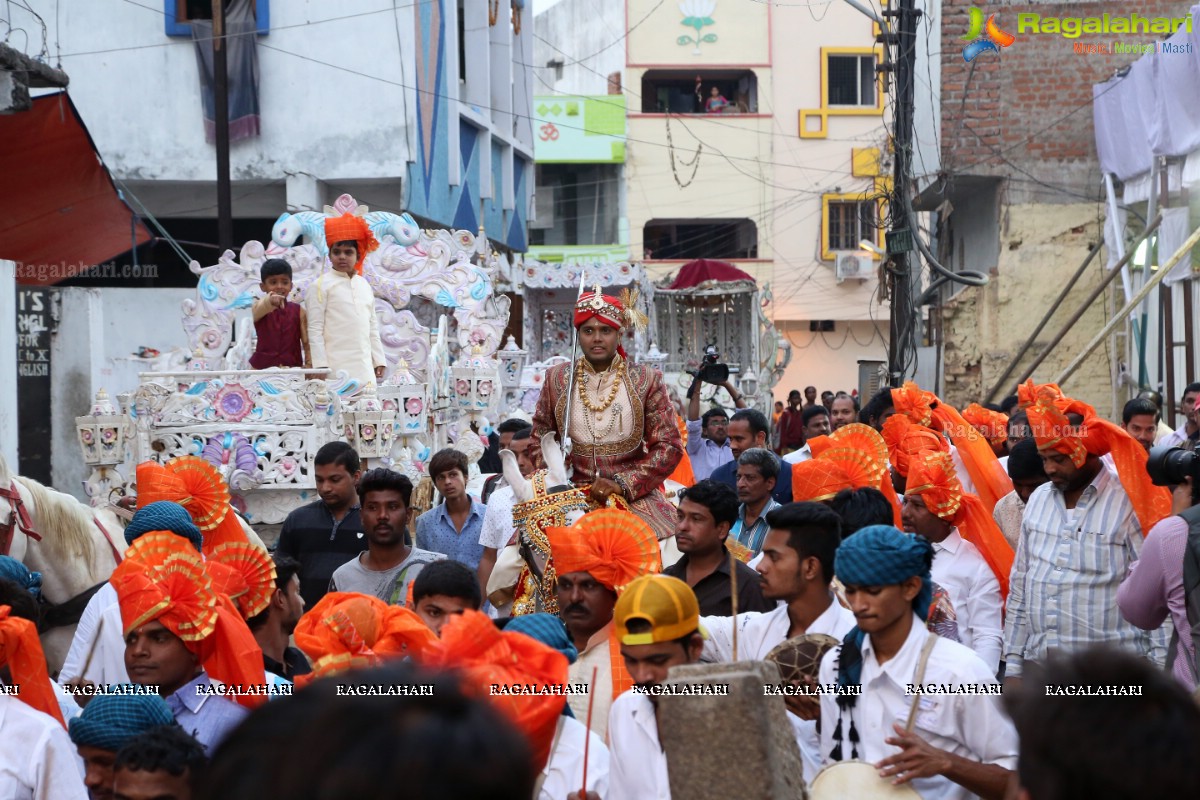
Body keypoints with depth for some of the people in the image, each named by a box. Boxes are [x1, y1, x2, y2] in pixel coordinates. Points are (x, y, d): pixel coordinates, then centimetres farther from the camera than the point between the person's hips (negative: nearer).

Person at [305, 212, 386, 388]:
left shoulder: (365, 286, 18)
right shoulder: (321, 285, -1)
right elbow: (315, 329, -5)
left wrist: (379, 361, 15)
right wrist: (321, 365, -13)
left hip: (364, 370, 6)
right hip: (336, 370, -6)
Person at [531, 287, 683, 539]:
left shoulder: (646, 380, 4)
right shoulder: (556, 379, 9)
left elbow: (669, 447, 0)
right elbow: (540, 442, 17)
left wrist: (622, 484, -12)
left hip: (634, 497, -1)